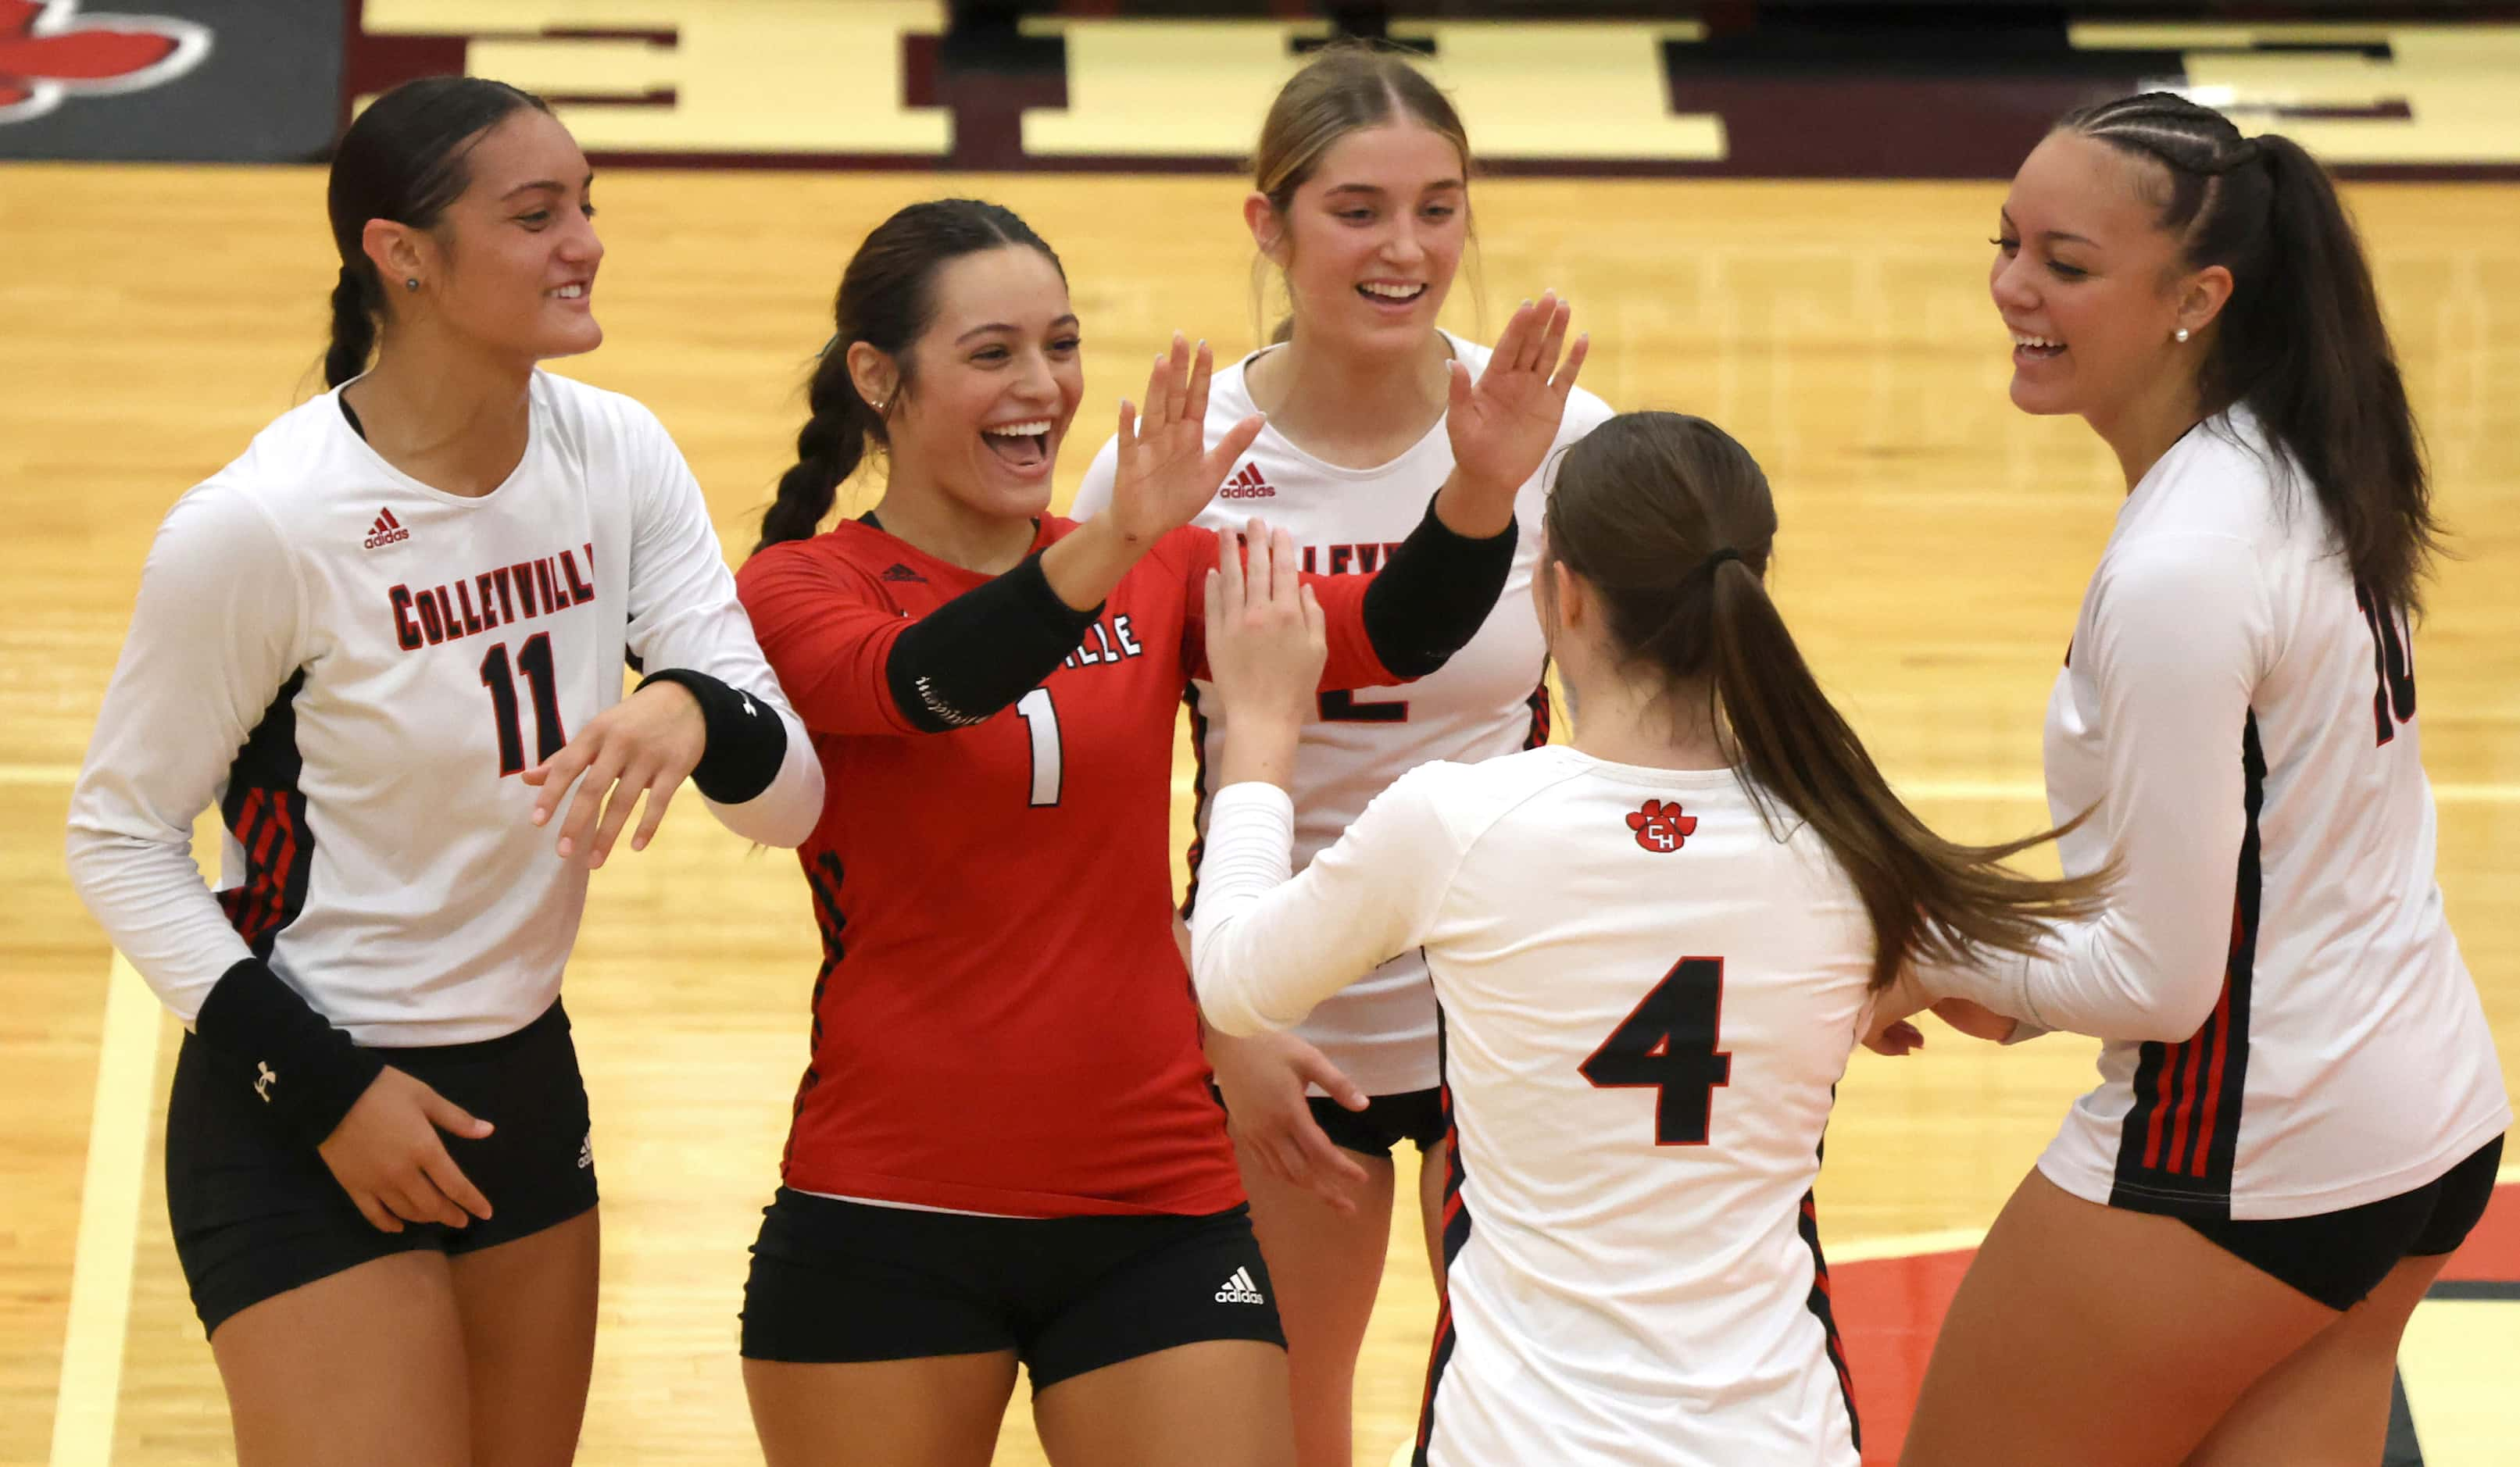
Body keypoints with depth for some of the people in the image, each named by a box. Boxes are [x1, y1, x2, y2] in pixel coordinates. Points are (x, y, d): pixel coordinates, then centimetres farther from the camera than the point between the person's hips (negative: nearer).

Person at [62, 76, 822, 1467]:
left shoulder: (619, 457, -4)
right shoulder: (257, 524, -20)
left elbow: (792, 796, -4)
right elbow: (119, 837, -9)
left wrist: (696, 712, -27)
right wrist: (322, 1088, -14)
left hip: (526, 1084, 6)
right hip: (296, 1120, -6)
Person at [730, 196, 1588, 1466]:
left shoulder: (1163, 574, 9)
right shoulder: (800, 588, -3)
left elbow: (1384, 636, -7)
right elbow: (918, 684, -25)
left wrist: (1480, 492, -28)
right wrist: (1114, 543, -42)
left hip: (1155, 1211, 3)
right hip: (889, 1219, -2)